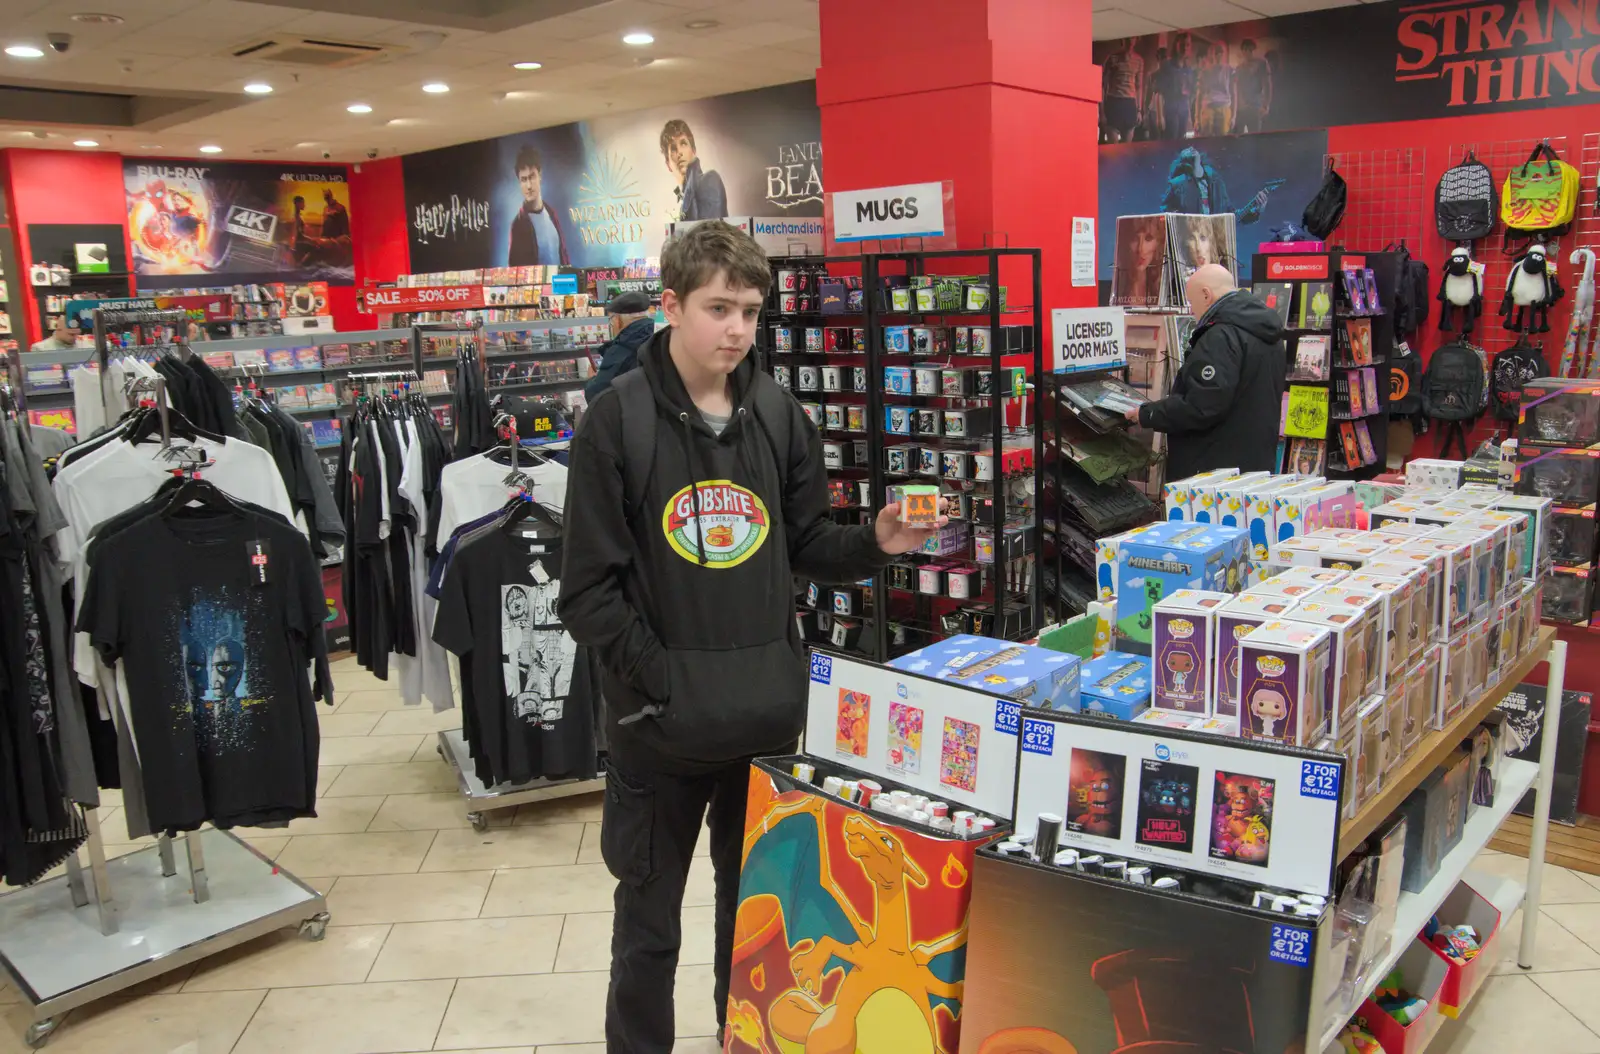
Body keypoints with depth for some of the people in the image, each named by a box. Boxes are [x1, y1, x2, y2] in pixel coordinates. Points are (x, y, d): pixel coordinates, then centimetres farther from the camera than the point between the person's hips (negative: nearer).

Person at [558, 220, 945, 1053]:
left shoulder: (778, 413, 2)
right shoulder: (618, 421, -10)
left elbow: (805, 544, 8)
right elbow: (589, 588, -11)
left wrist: (875, 542, -10)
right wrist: (656, 678, -17)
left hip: (767, 709, 4)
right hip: (661, 719, -3)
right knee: (650, 912, 13)